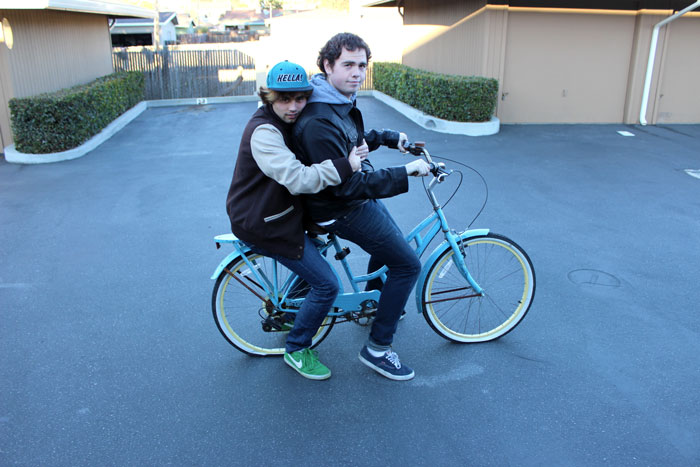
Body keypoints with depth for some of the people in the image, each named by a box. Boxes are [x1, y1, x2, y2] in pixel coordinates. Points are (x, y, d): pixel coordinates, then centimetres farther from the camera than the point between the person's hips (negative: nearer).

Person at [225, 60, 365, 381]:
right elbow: (299, 179, -37)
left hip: (275, 213, 10)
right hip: (263, 226, -10)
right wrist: (345, 165, -35)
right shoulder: (263, 132, -24)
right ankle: (296, 350, 12)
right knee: (327, 285, -8)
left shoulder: (287, 124, 8)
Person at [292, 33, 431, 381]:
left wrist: (388, 138, 11)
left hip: (359, 196, 10)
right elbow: (348, 186, -31)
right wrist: (405, 172, -28)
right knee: (407, 264, -5)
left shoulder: (341, 101, 3)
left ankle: (372, 303, 52)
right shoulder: (319, 123, -31)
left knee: (389, 244, 28)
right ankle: (377, 349, 8)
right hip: (343, 210, -10)